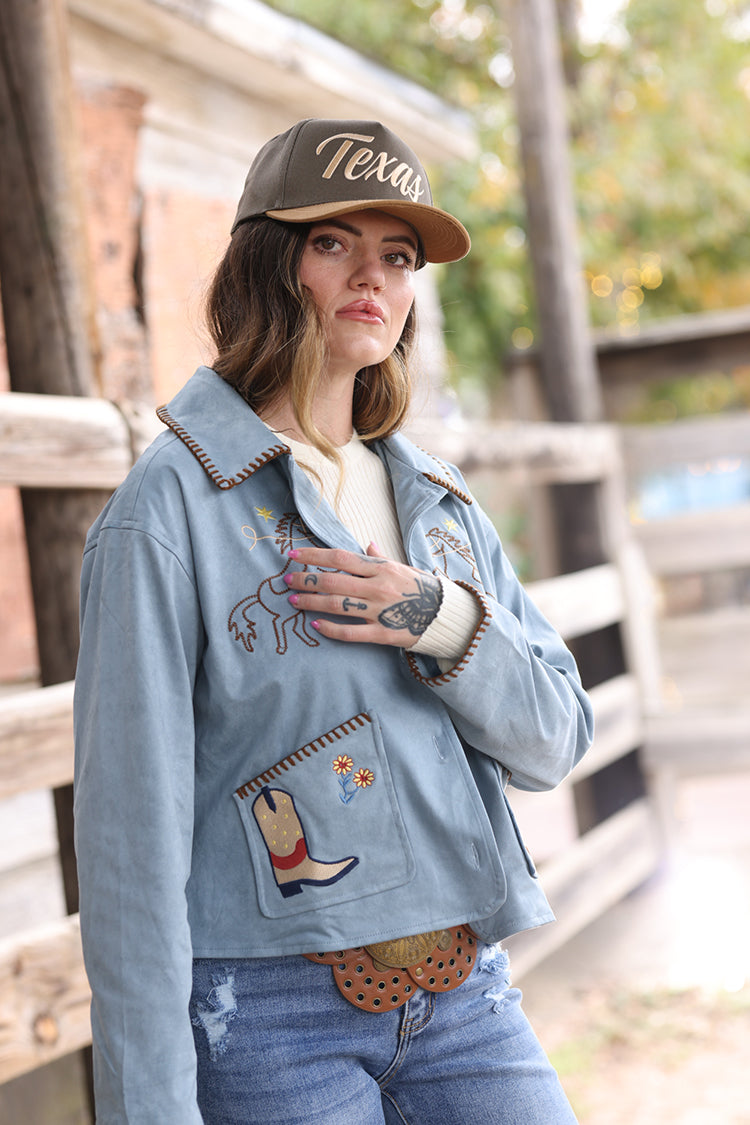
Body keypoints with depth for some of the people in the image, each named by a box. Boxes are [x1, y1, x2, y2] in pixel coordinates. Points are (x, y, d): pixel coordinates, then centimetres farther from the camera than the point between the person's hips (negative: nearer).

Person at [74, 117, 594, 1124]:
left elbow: (557, 738, 7)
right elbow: (132, 823, -12)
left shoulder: (440, 500, 10)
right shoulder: (171, 504, -9)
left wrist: (449, 626, -12)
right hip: (271, 1012, -5)